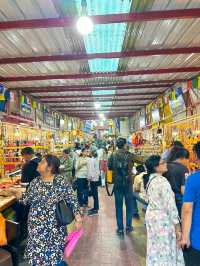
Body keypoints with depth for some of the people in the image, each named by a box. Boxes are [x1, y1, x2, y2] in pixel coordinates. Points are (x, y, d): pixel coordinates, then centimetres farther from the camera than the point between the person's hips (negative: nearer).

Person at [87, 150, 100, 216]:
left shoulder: (91, 160, -14)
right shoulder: (96, 159, 10)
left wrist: (89, 177, -9)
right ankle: (95, 207, 25)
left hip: (93, 178, -9)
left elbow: (91, 169, -16)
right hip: (96, 178, 9)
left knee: (94, 194, -4)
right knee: (95, 193, 15)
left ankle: (95, 210, 1)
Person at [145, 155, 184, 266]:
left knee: (155, 249, 21)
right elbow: (170, 205, -21)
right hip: (162, 220, -8)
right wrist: (177, 227, -13)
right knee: (165, 251, 9)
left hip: (151, 215, 8)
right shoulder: (163, 181, -23)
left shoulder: (149, 179, 2)